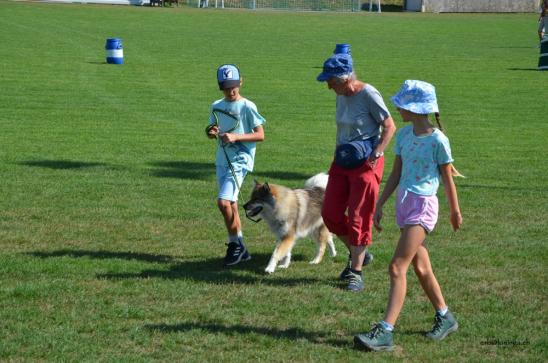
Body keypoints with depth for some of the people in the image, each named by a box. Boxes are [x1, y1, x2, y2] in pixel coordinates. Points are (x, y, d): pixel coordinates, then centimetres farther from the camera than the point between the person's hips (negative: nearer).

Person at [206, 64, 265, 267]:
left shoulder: (247, 107, -8)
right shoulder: (216, 107, 10)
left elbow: (260, 135, -10)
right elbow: (211, 132, 19)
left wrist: (236, 137, -21)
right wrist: (211, 132, -5)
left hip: (240, 161, -7)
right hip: (221, 161, 7)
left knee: (224, 202, -20)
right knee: (230, 205, 10)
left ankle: (235, 244, -6)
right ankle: (240, 250, 19)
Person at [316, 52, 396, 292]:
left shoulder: (368, 95, -15)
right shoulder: (341, 97, 7)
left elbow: (389, 126, -14)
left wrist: (376, 154, -24)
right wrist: (338, 152, 12)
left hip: (366, 163, -8)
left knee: (358, 218, -5)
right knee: (330, 214, 5)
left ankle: (356, 272, 4)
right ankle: (357, 254, 26)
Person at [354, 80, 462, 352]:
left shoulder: (437, 140, -13)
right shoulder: (404, 134, 7)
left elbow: (447, 179, -3)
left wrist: (455, 211, 6)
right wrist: (380, 205, 11)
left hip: (423, 207, -7)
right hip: (404, 204, 7)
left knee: (397, 267, -13)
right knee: (421, 268, 16)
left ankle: (384, 332, -15)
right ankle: (445, 317, 32)